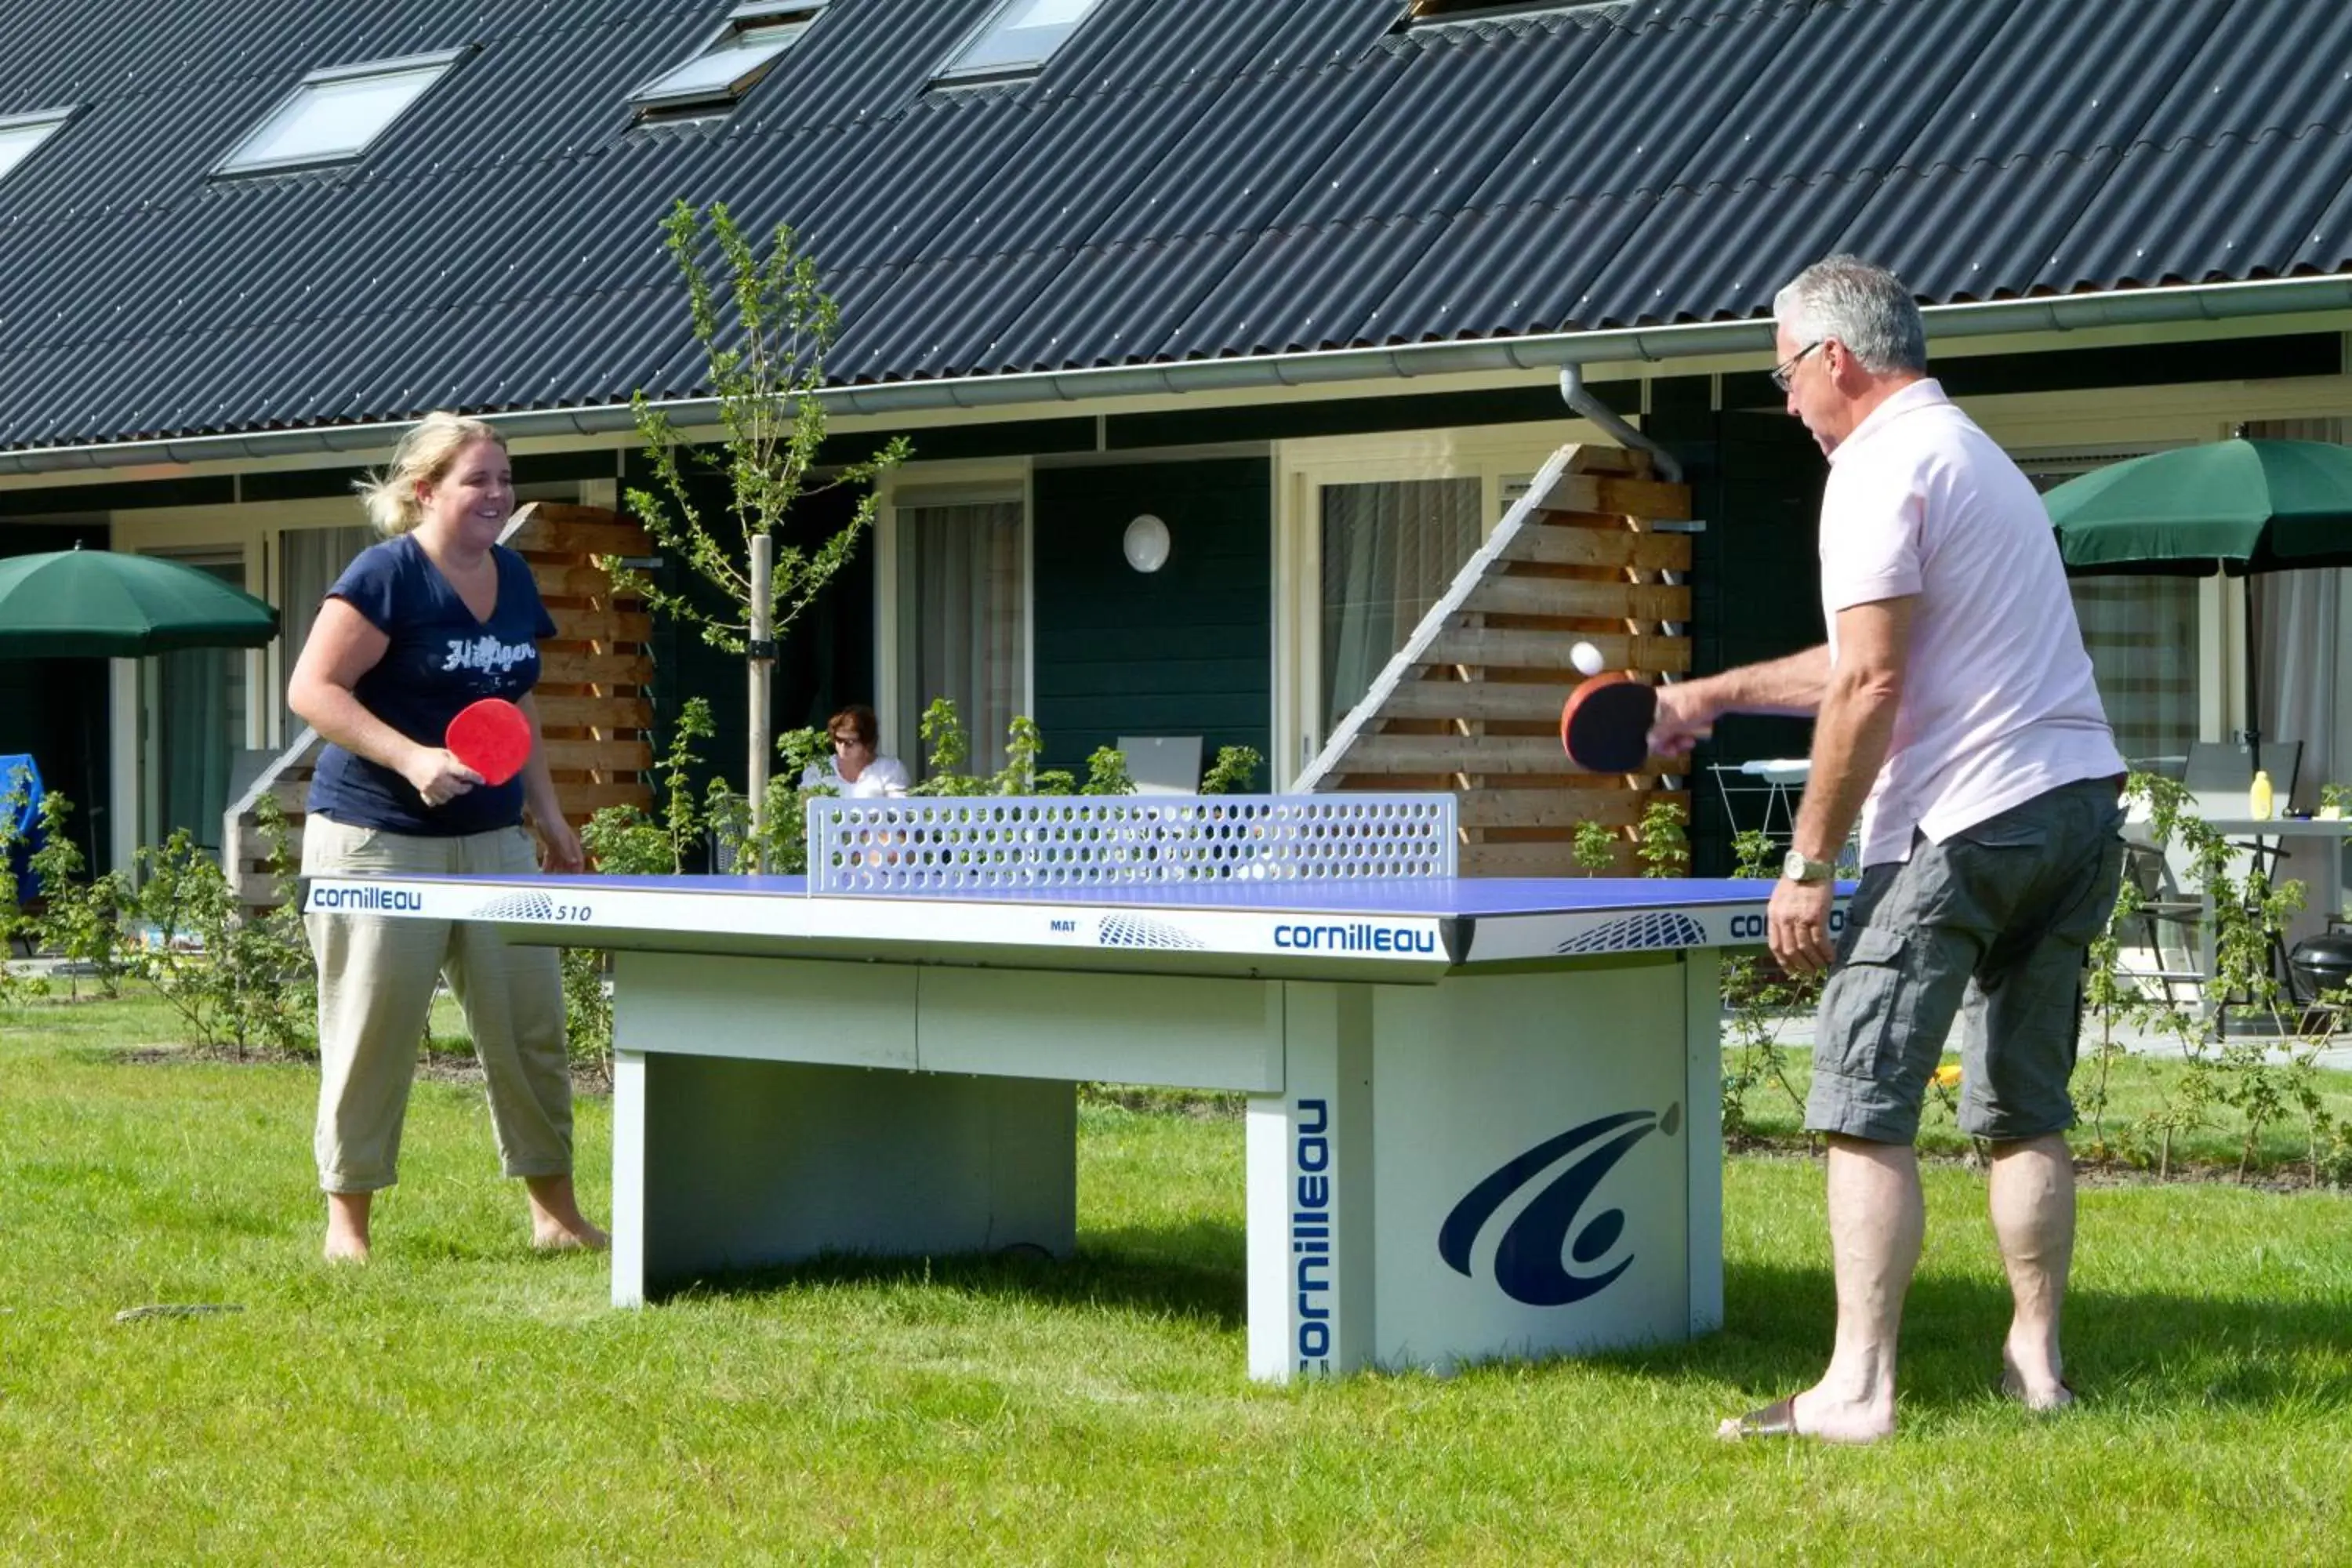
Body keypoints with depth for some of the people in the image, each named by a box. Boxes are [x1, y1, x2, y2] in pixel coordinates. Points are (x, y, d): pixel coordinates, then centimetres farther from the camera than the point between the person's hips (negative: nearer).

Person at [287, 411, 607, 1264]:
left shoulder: (513, 578, 12)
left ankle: (555, 1210, 18)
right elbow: (313, 689, -15)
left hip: (492, 838, 7)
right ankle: (347, 1221, 11)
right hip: (378, 841, -6)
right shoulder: (386, 575, -10)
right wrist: (411, 759, -24)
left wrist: (546, 811, 18)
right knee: (373, 1034, -1)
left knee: (531, 1026, 5)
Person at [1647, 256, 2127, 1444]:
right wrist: (1713, 696, 33)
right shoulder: (1974, 455, 23)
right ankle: (2035, 1365, 19)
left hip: (1966, 822, -10)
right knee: (2025, 1112, 15)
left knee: (1866, 1112, -7)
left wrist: (1807, 866, -14)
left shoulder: (1881, 469, -9)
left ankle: (1857, 1389, -11)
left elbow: (1869, 689, -17)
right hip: (2081, 806, 10)